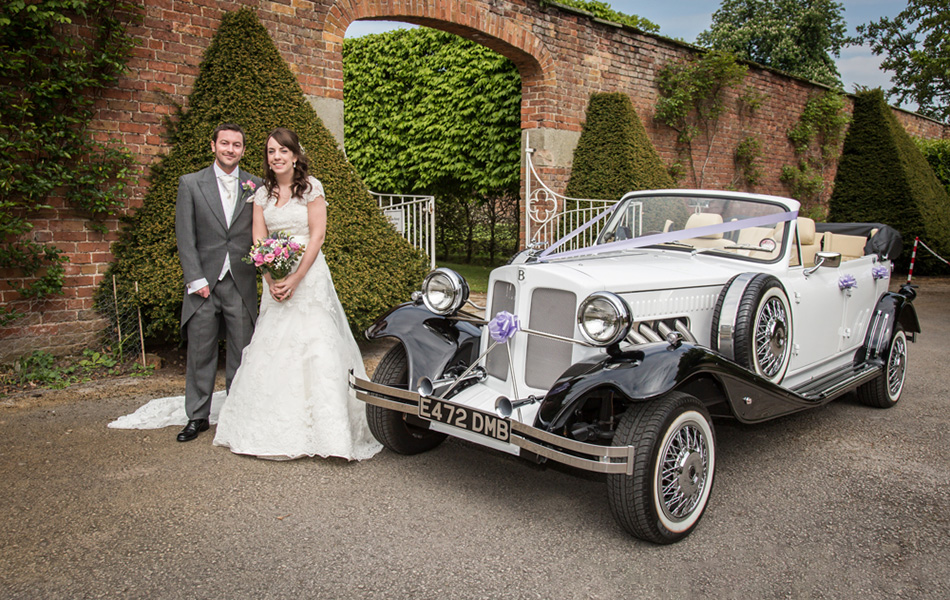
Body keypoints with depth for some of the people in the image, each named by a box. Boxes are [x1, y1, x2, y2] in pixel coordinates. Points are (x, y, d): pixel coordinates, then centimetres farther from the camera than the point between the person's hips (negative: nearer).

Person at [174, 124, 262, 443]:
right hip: (204, 283, -1)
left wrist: (256, 199, -5)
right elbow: (185, 236, -1)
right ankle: (197, 416, 18)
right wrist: (196, 279, -7)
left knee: (242, 351, 7)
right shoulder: (191, 183, 5)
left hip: (241, 283, 1)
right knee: (200, 353, 5)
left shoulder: (255, 186, 8)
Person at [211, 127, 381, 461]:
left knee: (315, 345, -8)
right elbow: (259, 241, 5)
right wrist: (271, 280, -10)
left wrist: (295, 279, -15)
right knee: (272, 348, 5)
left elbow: (317, 236, -8)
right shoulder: (263, 194, 11)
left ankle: (324, 431, -2)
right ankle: (273, 428, 17)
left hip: (308, 276, -4)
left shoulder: (311, 188, -2)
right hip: (274, 279, 5)